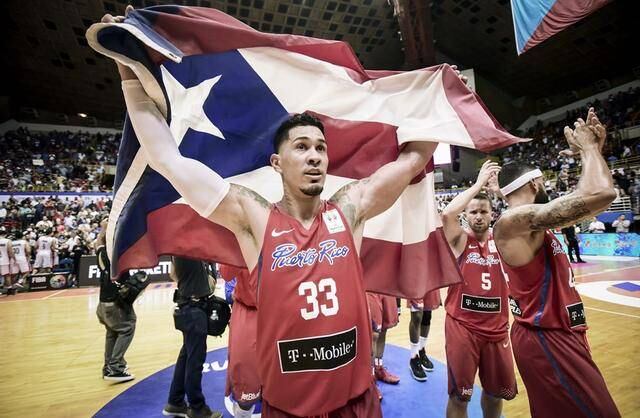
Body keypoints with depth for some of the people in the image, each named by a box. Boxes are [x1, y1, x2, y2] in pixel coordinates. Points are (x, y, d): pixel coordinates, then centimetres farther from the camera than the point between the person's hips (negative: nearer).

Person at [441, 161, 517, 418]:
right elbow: (447, 214, -26)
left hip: (497, 328, 4)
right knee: (459, 395, 6)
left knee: (497, 391, 21)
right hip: (461, 326, -4)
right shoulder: (460, 241, -8)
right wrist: (479, 183, -21)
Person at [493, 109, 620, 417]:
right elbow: (600, 194, -30)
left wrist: (592, 150, 12)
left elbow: (586, 200, 20)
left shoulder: (531, 221, 10)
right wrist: (587, 147, -12)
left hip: (558, 334, 10)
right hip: (547, 340, -10)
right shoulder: (513, 220, -22)